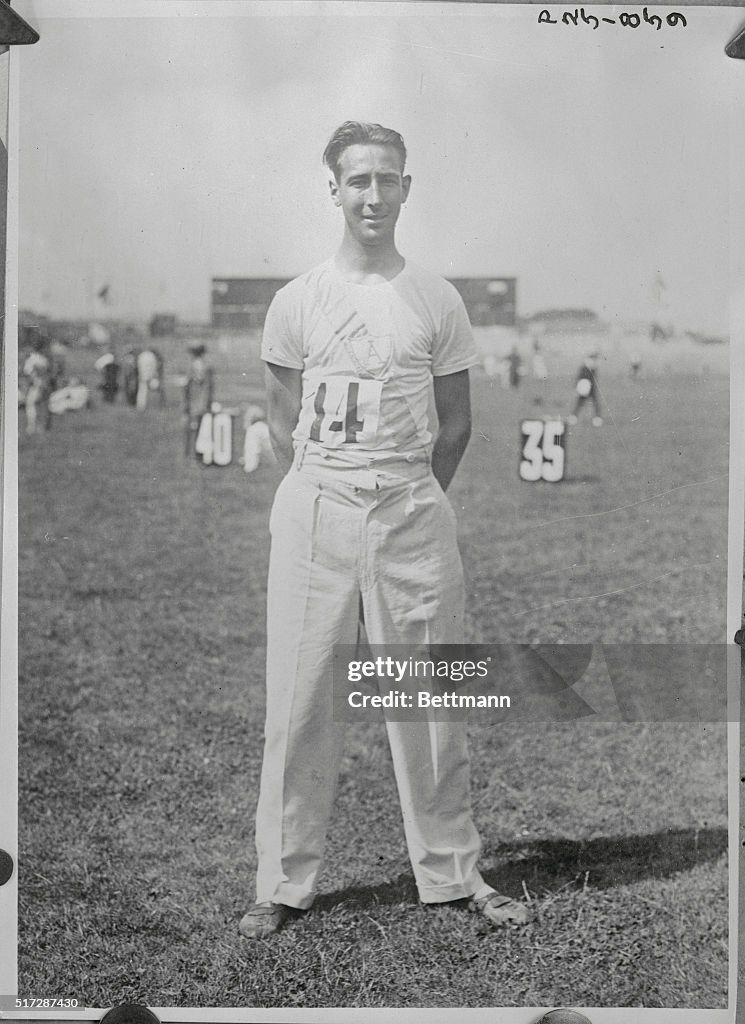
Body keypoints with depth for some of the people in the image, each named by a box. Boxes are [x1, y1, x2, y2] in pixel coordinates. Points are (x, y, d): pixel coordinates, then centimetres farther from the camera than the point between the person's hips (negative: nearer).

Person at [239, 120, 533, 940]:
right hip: (313, 508, 0)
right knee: (297, 698, 1)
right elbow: (282, 423, 10)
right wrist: (330, 498, 5)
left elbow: (455, 425, 10)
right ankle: (282, 885, 11)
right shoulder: (297, 301, 5)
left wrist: (410, 503, 7)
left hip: (411, 510, 0)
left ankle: (452, 873, 17)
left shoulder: (437, 301, 5)